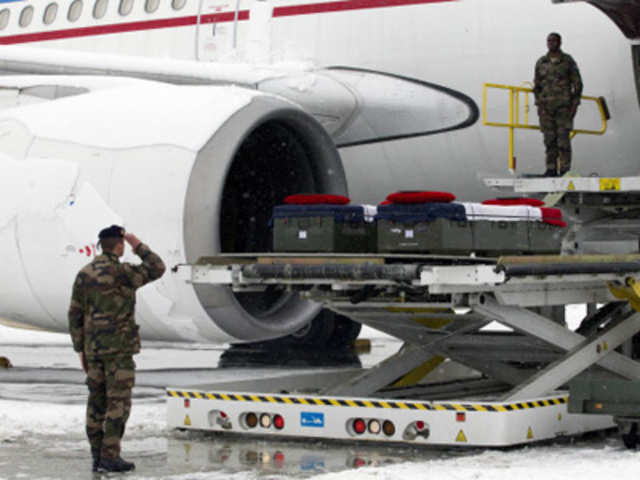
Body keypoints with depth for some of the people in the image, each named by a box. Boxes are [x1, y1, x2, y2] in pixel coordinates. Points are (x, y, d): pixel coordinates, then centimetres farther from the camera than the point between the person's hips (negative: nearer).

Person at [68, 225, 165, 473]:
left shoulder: (84, 274, 6)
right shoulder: (121, 272, -14)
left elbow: (75, 315, 7)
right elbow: (157, 269, -3)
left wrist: (81, 350, 13)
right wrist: (138, 245, 6)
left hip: (94, 347, 7)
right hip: (120, 347, -7)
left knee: (98, 402, 8)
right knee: (118, 402, -3)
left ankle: (98, 457, 9)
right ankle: (110, 457, -7)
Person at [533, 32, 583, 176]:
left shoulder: (568, 61, 0)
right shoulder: (541, 62, 9)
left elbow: (577, 83, 0)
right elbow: (537, 85, 15)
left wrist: (575, 105, -8)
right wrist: (538, 105, 6)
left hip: (564, 105, -3)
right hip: (546, 107, 3)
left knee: (563, 137, -8)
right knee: (549, 139, 1)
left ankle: (565, 170, -5)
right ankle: (551, 169, 5)